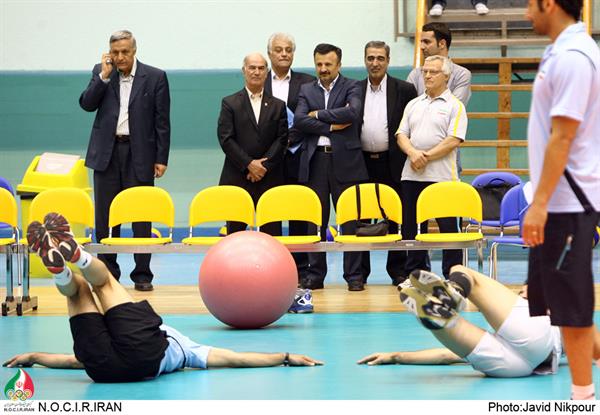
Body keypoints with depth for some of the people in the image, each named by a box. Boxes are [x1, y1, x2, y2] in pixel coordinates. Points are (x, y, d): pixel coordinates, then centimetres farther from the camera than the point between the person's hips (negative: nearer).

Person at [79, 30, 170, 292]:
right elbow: (87, 104, -4)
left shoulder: (155, 77, 0)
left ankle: (142, 275, 6)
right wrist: (104, 75, -11)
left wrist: (161, 159, -5)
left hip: (139, 153, -2)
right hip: (107, 152, 2)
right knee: (105, 217, 5)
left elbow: (162, 121, 0)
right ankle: (107, 273, 13)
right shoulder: (101, 73, 7)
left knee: (141, 216, 0)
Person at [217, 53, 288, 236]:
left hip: (269, 178, 1)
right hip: (237, 179, -1)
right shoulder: (230, 103, 6)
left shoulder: (278, 106, 11)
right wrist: (249, 164, -10)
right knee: (235, 233, 0)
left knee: (272, 233, -1)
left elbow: (281, 139, 3)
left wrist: (264, 165, -9)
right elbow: (225, 139, -3)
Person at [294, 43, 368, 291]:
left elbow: (353, 112, -16)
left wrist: (319, 115, -8)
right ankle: (315, 275, 12)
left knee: (350, 220, -1)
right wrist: (331, 126, -11)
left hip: (345, 160, -3)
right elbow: (299, 120, -3)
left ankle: (354, 275, 4)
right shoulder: (306, 90, 12)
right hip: (315, 160, 3)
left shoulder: (351, 87, 4)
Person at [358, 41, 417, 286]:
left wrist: (410, 157, -5)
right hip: (362, 163, 2)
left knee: (396, 218, 2)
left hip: (393, 163, -2)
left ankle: (398, 269, 10)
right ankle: (360, 271, 10)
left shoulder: (405, 90, 3)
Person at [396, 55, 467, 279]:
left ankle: (453, 276, 0)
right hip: (412, 176, 5)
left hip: (441, 176, -5)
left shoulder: (454, 106, 1)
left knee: (448, 226, -4)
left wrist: (427, 157, -13)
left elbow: (454, 140, -10)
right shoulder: (413, 105, 17)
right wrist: (413, 153, -10)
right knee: (411, 227, 8)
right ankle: (415, 274, 17)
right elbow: (401, 135, 10)